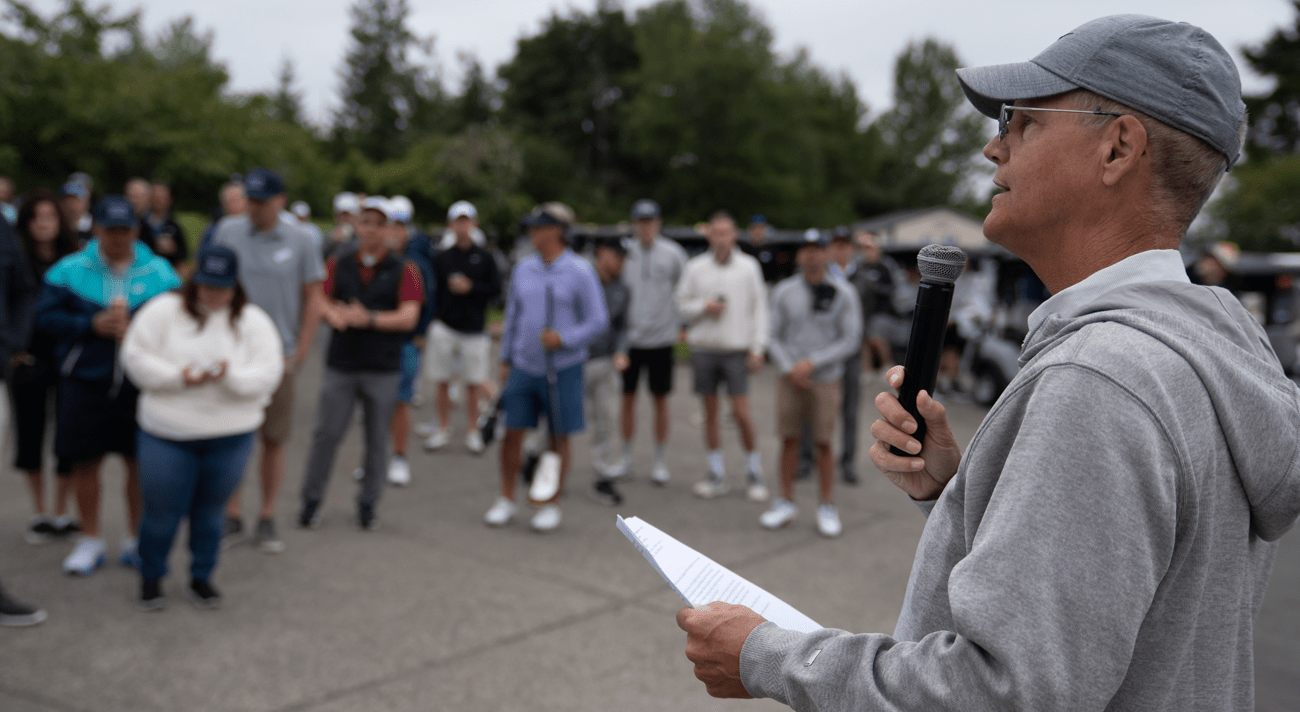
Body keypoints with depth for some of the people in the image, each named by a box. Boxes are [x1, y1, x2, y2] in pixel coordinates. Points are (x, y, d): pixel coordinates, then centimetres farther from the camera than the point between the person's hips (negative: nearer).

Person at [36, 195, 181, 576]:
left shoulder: (160, 272, 2)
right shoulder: (69, 270, 2)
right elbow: (47, 317, -2)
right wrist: (92, 324, -15)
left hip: (142, 384, 0)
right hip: (85, 383, 0)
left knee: (141, 461, 5)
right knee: (85, 460, 7)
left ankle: (136, 541, 22)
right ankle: (90, 540, 24)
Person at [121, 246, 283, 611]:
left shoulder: (253, 321, -1)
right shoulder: (162, 311, -3)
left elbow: (268, 373, -8)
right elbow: (136, 357, -6)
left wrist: (230, 376, -25)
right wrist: (178, 378, -18)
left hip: (230, 436, 1)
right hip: (167, 433, -1)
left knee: (211, 509, 13)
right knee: (162, 511, 5)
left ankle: (201, 577, 31)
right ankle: (150, 577, 28)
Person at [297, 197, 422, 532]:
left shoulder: (404, 270, 1)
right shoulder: (338, 265, 9)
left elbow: (409, 316, -8)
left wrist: (370, 319, -22)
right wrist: (333, 313, -22)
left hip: (383, 370, -1)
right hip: (339, 366, 1)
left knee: (377, 439, 6)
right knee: (326, 433, 1)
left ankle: (368, 504, 20)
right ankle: (311, 500, 15)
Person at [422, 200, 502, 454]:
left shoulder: (485, 257, 4)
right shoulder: (442, 258, 8)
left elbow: (496, 289, 1)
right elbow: (432, 293, 7)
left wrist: (471, 287, -13)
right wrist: (429, 325, 2)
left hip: (475, 329, -1)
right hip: (445, 327, 1)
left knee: (474, 383, 1)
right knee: (443, 382, 5)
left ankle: (472, 431, 13)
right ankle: (442, 430, 16)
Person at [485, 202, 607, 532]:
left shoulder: (580, 272, -8)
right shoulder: (523, 269, 6)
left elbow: (598, 320, -7)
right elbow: (513, 316, 15)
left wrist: (564, 339, -20)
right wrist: (506, 359, 14)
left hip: (563, 367, -4)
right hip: (524, 367, 4)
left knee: (559, 438, 5)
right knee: (512, 432, 2)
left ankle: (552, 505, 18)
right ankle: (507, 499, 17)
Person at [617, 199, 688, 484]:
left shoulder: (672, 254, -2)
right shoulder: (625, 252, 1)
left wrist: (681, 322, 1)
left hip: (661, 337, -1)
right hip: (629, 337, 1)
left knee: (660, 399, 5)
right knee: (628, 396, 7)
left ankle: (661, 462, 15)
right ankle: (626, 458, 20)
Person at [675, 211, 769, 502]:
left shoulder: (749, 266, 1)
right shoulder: (694, 268, 4)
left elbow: (759, 308, 2)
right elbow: (682, 304, 9)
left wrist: (757, 348, -4)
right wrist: (704, 306, -11)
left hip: (736, 349, -2)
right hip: (703, 347, 2)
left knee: (741, 412, -7)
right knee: (710, 412, 8)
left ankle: (754, 472, 11)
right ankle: (717, 475, 17)